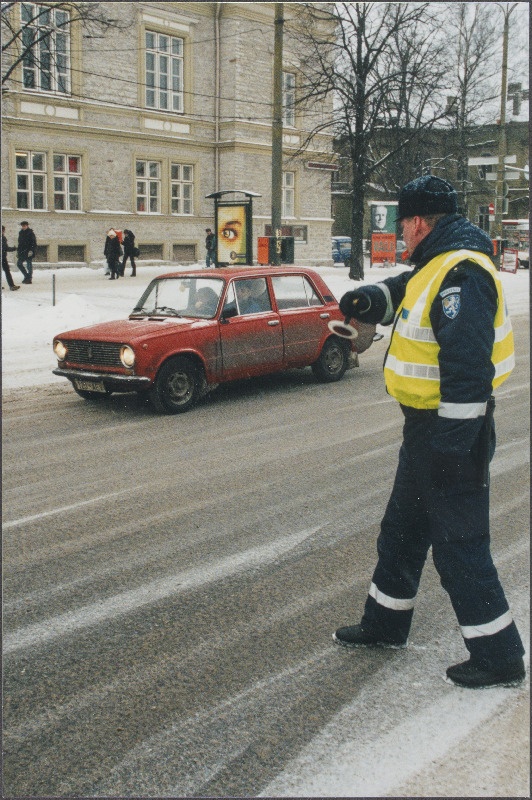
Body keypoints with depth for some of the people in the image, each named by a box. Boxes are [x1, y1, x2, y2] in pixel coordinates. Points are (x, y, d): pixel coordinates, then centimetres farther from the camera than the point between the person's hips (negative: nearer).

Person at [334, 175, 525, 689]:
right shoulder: (436, 268, 11)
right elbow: (404, 294, 32)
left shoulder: (461, 275, -23)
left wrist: (449, 445, -27)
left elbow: (468, 367, -28)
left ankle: (499, 658, 15)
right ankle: (385, 625, 39)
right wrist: (370, 300, 9)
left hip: (449, 431, -11)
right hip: (426, 424, 11)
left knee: (460, 547, 0)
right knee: (402, 530, 22)